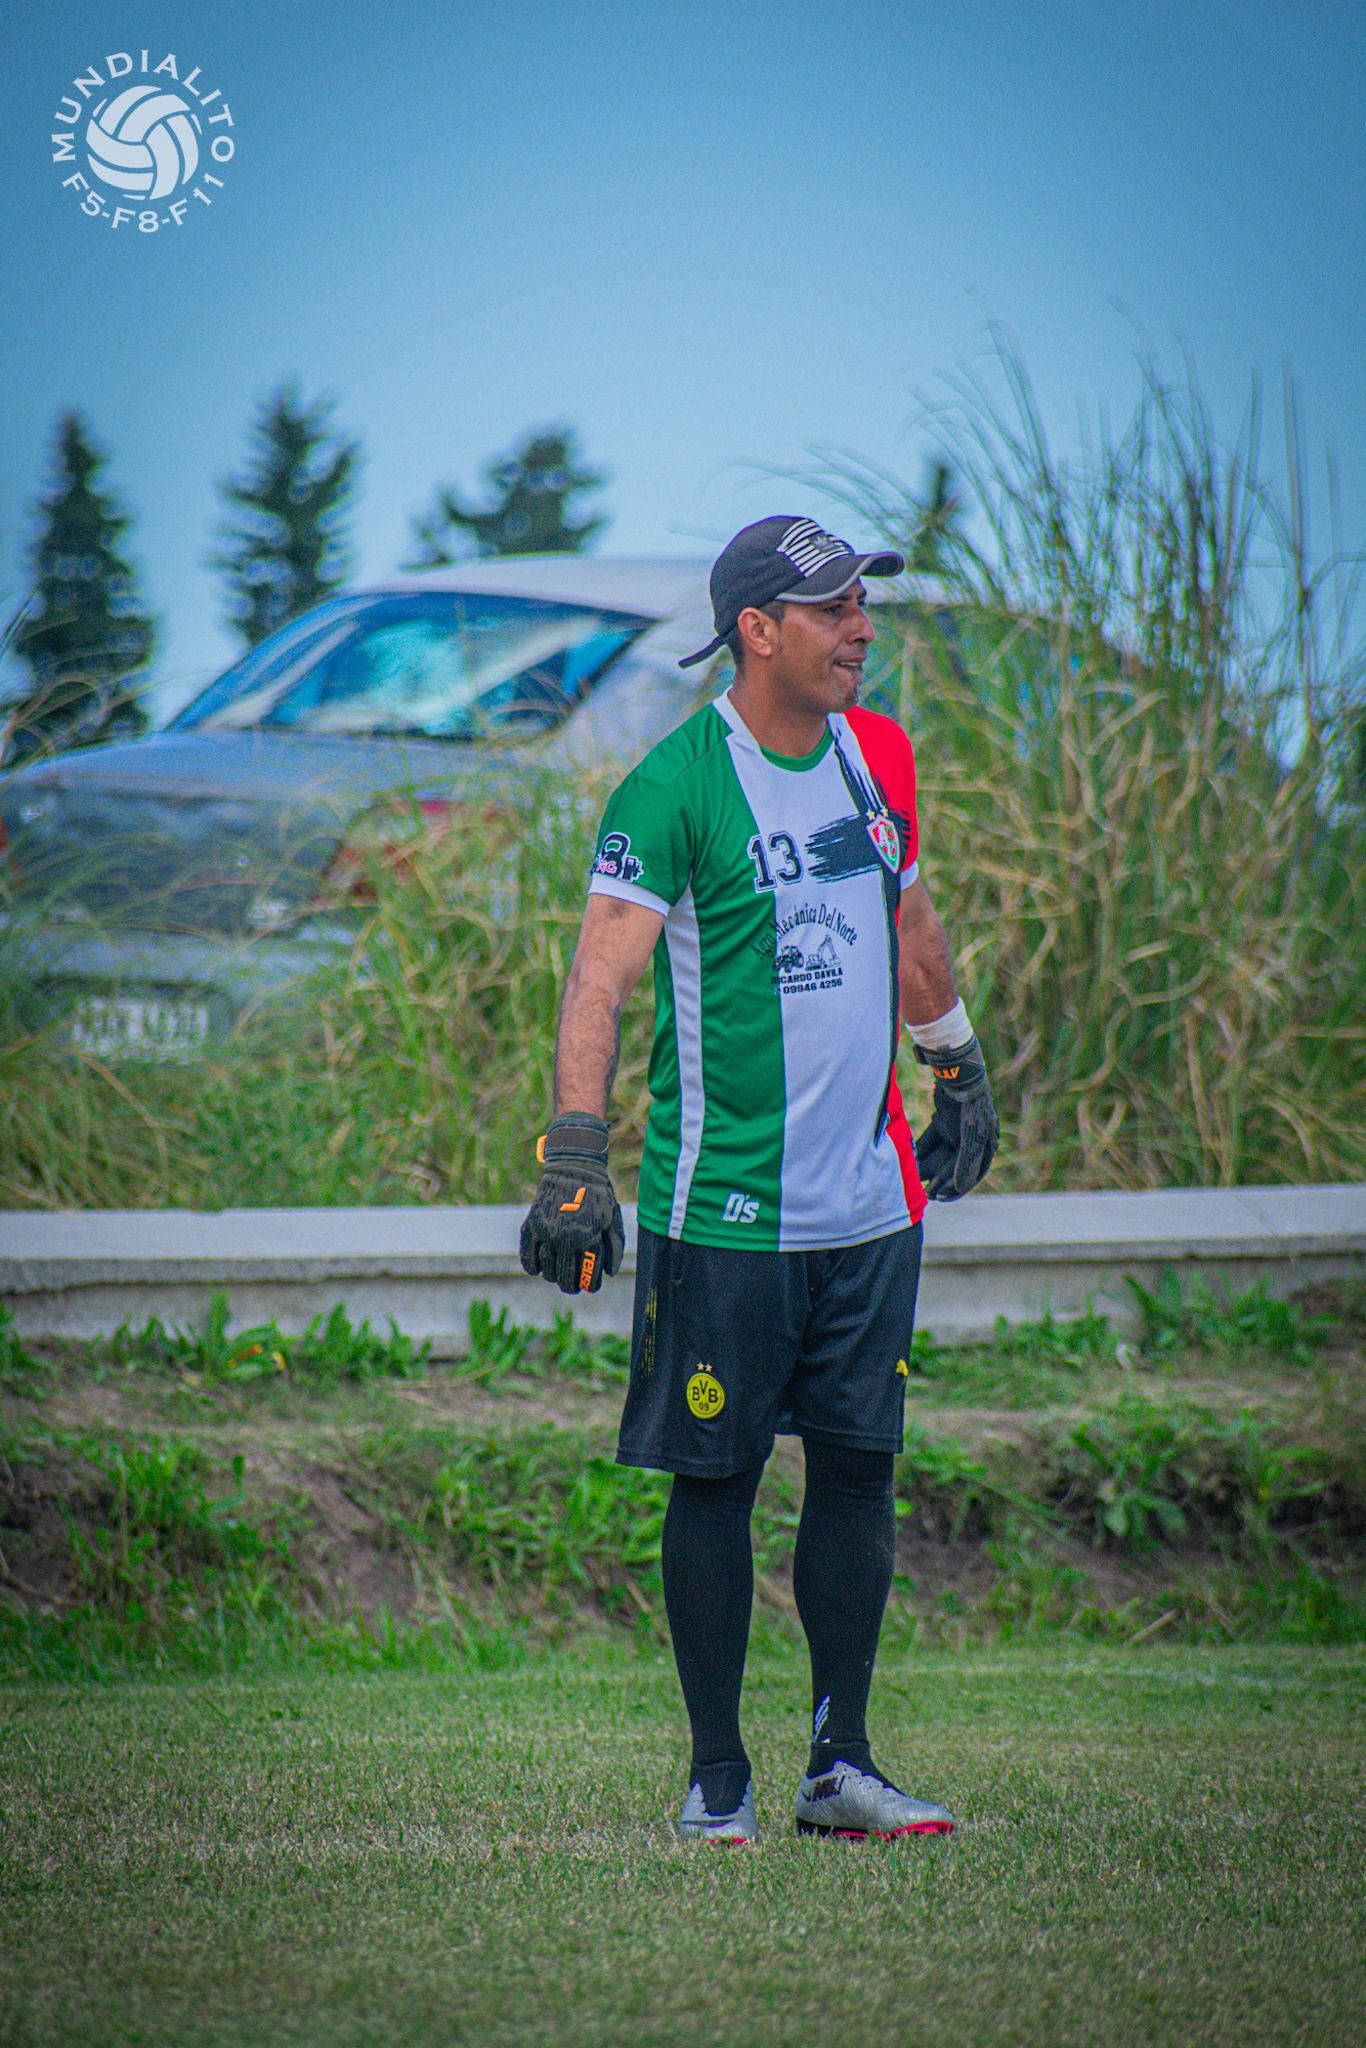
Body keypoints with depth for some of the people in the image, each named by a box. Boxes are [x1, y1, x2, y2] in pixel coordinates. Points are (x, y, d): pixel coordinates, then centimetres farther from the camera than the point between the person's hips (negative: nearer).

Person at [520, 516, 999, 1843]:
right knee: (714, 1482, 1)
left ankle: (841, 1764, 15)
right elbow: (603, 973, -19)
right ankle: (717, 1782, 9)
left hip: (869, 1203, 6)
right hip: (724, 1217, -6)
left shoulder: (877, 755, 8)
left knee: (858, 1469, 7)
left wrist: (958, 1076, 32)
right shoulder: (677, 788, -12)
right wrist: (576, 1157, -28)